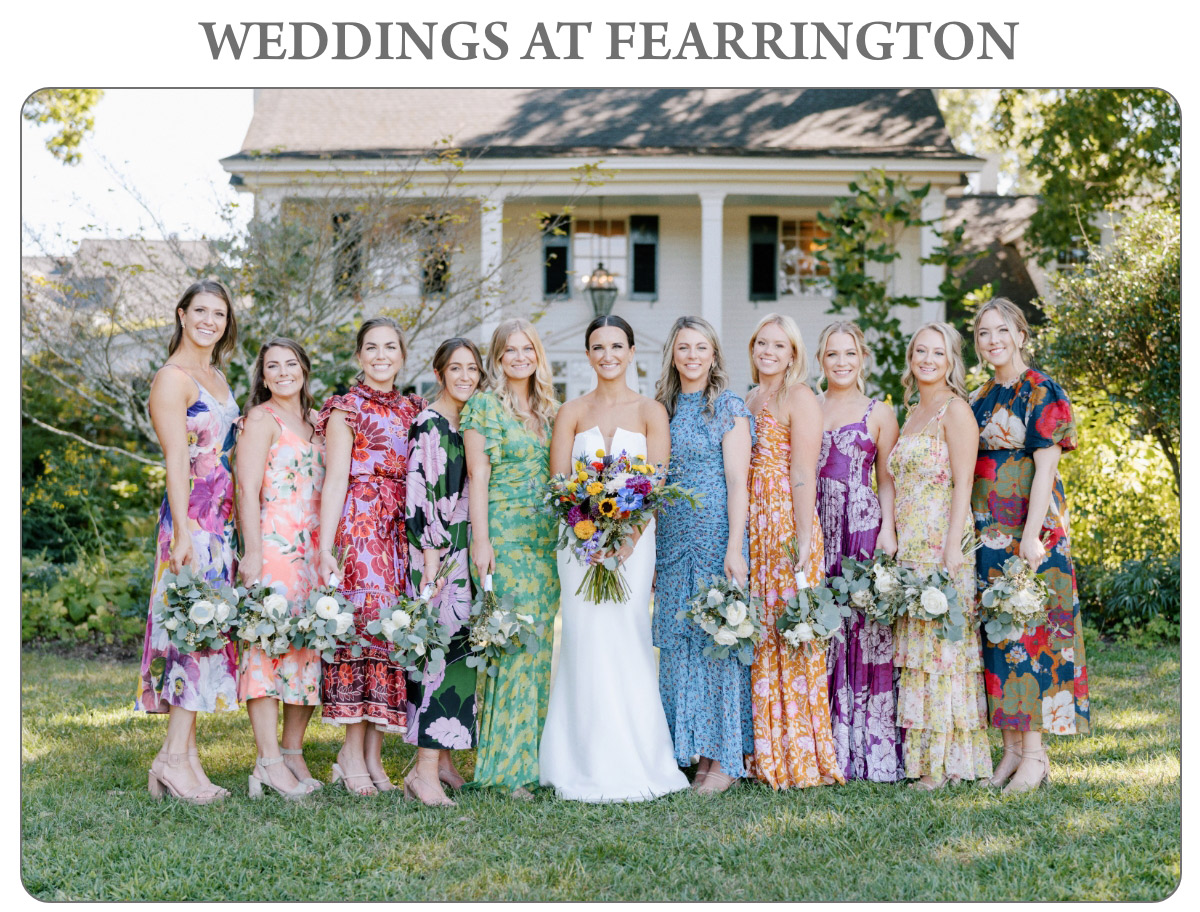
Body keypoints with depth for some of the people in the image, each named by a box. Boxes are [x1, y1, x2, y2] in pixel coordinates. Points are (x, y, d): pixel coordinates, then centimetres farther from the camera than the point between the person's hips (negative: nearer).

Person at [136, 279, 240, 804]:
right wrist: (184, 531, -21)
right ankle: (176, 757, -7)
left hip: (222, 519, 8)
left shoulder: (217, 378, 19)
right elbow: (176, 458, -14)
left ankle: (184, 754, 10)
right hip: (191, 515, -8)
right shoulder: (172, 378, -7)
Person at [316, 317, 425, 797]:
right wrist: (326, 549, -12)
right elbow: (335, 481, -5)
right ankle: (353, 750, -4)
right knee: (363, 624, -10)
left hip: (403, 531, 5)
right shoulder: (347, 409, 2)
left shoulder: (412, 409, 18)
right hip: (359, 527, -5)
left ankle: (374, 752, 6)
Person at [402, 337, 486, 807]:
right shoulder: (429, 424, -9)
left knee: (455, 649, 9)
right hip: (437, 550, -9)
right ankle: (426, 770, -11)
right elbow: (420, 491, -15)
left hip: (462, 551, 9)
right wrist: (431, 555, -20)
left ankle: (441, 756, 16)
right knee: (445, 647, -12)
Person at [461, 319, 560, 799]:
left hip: (545, 537, 6)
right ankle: (507, 764, -6)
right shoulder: (483, 406, -2)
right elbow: (477, 477, -7)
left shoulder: (548, 409, 16)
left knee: (540, 641, 6)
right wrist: (480, 541, -13)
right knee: (511, 640, -10)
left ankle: (534, 755, 12)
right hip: (503, 534, -6)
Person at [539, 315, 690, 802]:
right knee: (587, 641, -4)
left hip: (633, 537, -1)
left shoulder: (650, 411, 6)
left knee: (627, 637, -6)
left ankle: (633, 762, 2)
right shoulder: (572, 412, 9)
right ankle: (590, 767, 2)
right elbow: (559, 483, 2)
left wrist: (628, 538, -16)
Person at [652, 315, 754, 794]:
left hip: (716, 533, -6)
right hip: (672, 538, 6)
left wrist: (734, 548, -17)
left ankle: (725, 758, 2)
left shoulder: (729, 406, -3)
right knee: (676, 638, 6)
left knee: (716, 635, -4)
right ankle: (691, 751, 14)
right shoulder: (663, 408, 13)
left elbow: (737, 482, -9)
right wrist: (652, 552, 11)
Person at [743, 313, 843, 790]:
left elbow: (803, 474, -11)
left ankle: (798, 755, -1)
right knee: (755, 635, 5)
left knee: (787, 632, -6)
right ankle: (762, 751, 10)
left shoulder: (799, 399, -4)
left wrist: (803, 539, -18)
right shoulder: (748, 400, 18)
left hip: (786, 524, -7)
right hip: (751, 526, 7)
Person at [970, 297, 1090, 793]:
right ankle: (1012, 747, 12)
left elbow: (1046, 466, -13)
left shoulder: (1041, 393, -6)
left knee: (1028, 629, -7)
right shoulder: (981, 399, 14)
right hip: (986, 530, 7)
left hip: (1029, 529, -7)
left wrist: (1032, 534, -21)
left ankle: (1034, 752, -2)